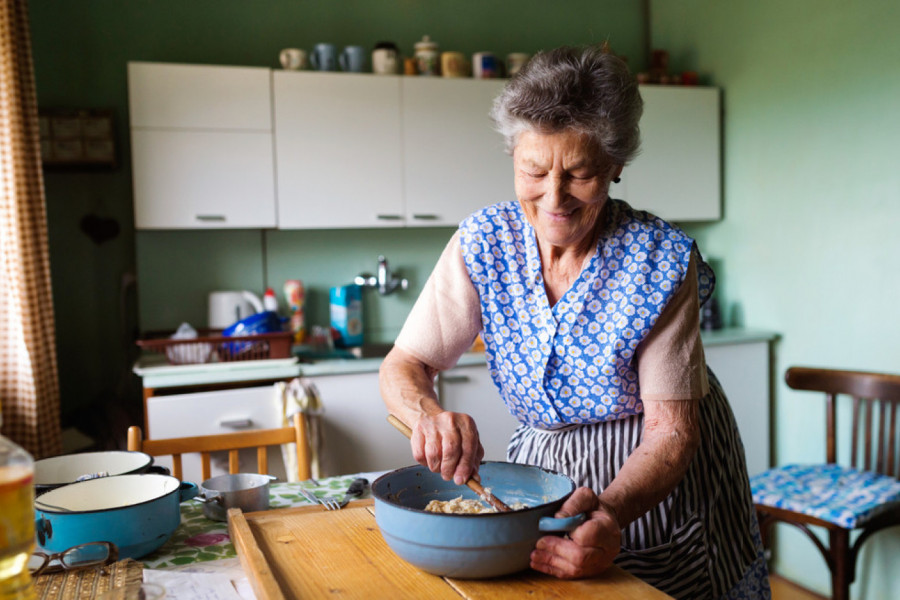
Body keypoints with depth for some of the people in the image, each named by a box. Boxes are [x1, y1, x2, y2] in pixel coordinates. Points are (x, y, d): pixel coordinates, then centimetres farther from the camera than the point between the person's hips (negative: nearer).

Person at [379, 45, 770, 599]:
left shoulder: (661, 259, -22)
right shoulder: (484, 243, -15)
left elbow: (670, 430, -23)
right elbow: (404, 365, -13)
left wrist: (611, 511, -41)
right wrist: (428, 413, -36)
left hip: (659, 482, -2)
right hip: (542, 466, 2)